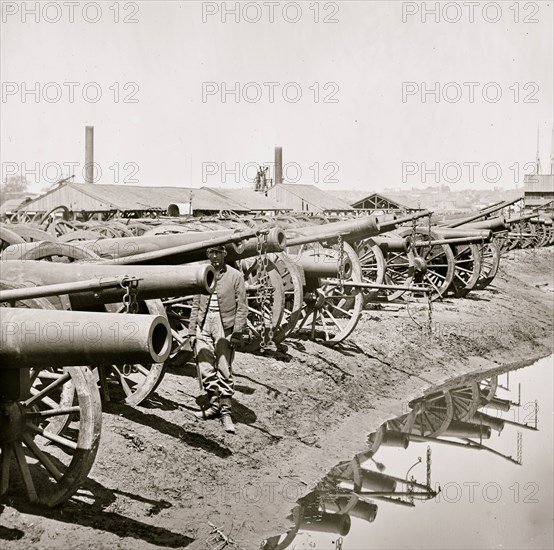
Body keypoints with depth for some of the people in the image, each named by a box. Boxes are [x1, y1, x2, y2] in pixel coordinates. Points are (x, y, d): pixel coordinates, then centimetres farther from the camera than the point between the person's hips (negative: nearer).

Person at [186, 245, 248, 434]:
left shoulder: (235, 276, -1)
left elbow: (242, 307, -2)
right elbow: (195, 306, 14)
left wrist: (237, 332, -9)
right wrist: (191, 331, 10)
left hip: (224, 325, -4)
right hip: (204, 324, 4)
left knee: (224, 369, -4)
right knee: (205, 368, 5)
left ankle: (225, 411, 3)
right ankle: (214, 405, 20)